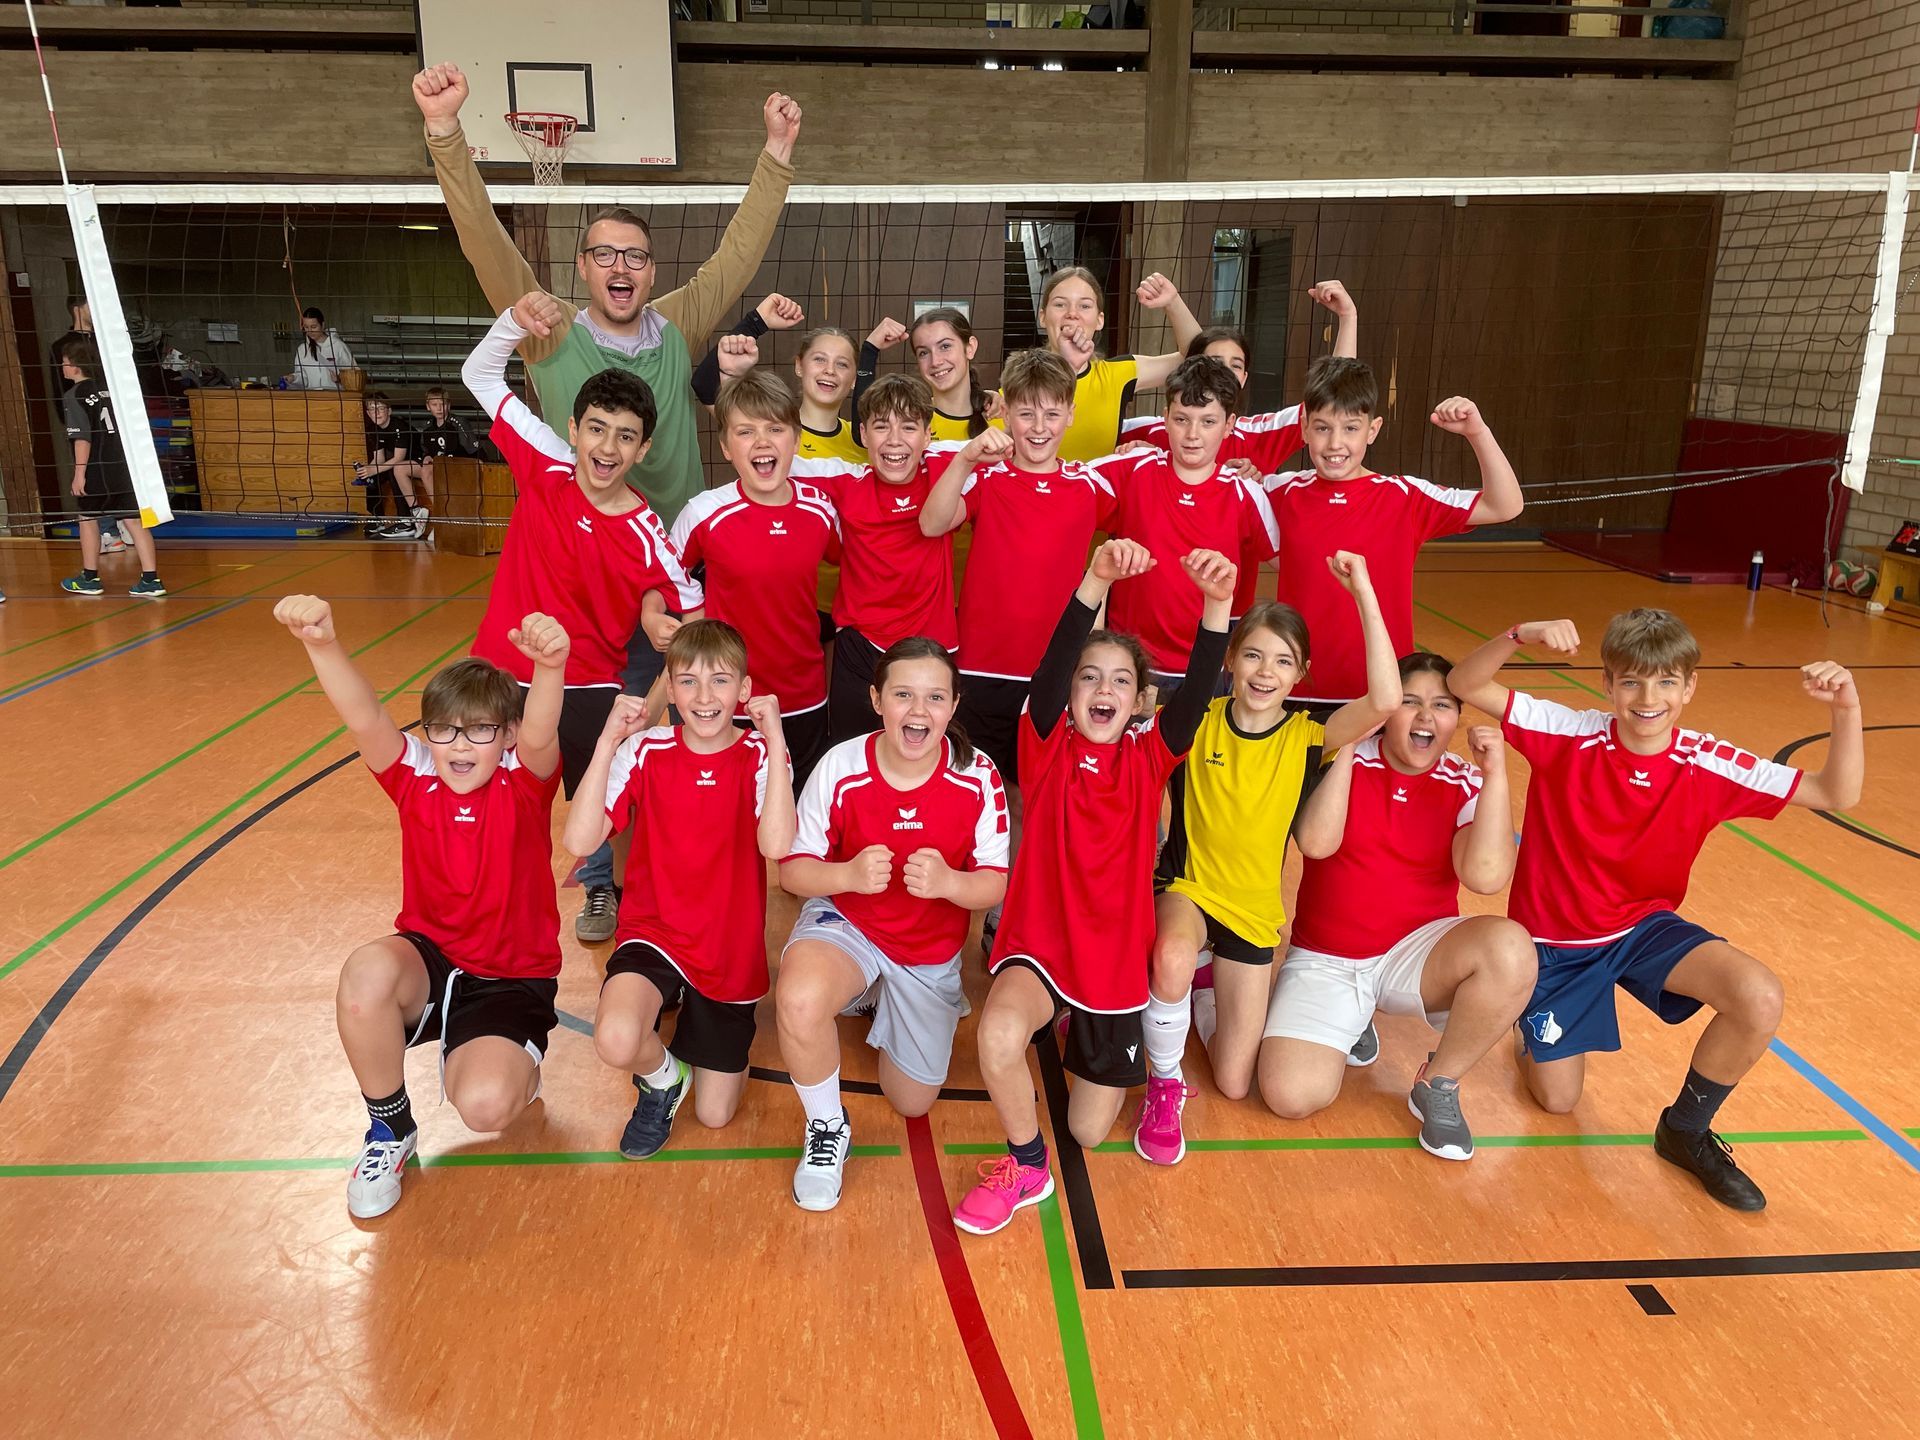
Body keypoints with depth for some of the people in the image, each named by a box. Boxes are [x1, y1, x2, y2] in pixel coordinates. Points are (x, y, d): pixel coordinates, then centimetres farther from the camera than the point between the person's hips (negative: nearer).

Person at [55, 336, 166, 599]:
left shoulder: (74, 396, -8)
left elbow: (82, 438, -15)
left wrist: (79, 472, -13)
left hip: (97, 470, -5)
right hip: (126, 466, 5)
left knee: (88, 518, 13)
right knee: (134, 519, 3)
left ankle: (90, 578, 23)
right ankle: (151, 580, -3)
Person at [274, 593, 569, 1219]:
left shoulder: (525, 781, -13)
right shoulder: (415, 777, -6)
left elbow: (539, 735, -38)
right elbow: (365, 720, -27)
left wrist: (550, 668, -61)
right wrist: (323, 644, -48)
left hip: (513, 979, -3)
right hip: (429, 958, 3)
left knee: (483, 1105, -30)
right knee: (367, 971, -34)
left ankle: (512, 1063, 13)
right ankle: (390, 1129, -5)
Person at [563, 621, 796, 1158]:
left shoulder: (759, 755, -10)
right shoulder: (646, 751, -8)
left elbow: (777, 845, -29)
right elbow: (580, 841, -19)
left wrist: (775, 741, -30)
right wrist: (608, 742, -23)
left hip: (730, 954, 1)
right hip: (654, 934, 0)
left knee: (715, 1116, 7)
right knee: (617, 1041, -32)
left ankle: (700, 1034, 40)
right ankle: (661, 1076, 5)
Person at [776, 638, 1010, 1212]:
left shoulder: (978, 778, -19)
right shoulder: (840, 767, -21)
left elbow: (994, 885, -13)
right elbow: (793, 869, -14)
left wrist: (948, 882, -36)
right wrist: (847, 875, -36)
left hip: (932, 950, 2)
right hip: (845, 922, -2)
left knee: (912, 1102, 13)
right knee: (799, 998, -37)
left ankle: (882, 1008, 45)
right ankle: (827, 1129, -6)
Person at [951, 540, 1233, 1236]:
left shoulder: (1148, 756, -2)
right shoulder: (1049, 746, -7)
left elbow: (1198, 691, -21)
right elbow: (1050, 666, -26)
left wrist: (1218, 601, -40)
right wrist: (1096, 581, -44)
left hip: (1115, 956, 3)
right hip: (1039, 942, -2)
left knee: (1091, 1130, 11)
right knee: (999, 1034, -36)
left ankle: (1084, 1033, 45)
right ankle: (1026, 1164, -5)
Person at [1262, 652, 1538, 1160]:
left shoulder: (1467, 785, -4)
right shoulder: (1341, 760, -7)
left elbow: (1486, 877, -20)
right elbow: (1316, 843, -22)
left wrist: (1496, 774, -23)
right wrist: (1347, 750, -23)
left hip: (1417, 951, 1)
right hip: (1325, 961, -1)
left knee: (1510, 949, -32)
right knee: (1291, 1095, -22)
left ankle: (1438, 1086, -7)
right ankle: (1347, 1024, 15)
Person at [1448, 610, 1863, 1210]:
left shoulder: (1709, 764, -14)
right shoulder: (1570, 734, -20)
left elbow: (1837, 794, -15)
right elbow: (1465, 685, -26)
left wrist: (1846, 710, -32)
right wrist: (1519, 635, -45)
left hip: (1645, 925, 2)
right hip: (1555, 941, -1)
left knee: (1760, 1000, -27)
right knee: (1557, 1099, 3)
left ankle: (1686, 1131, 0)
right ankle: (1534, 1032, 41)